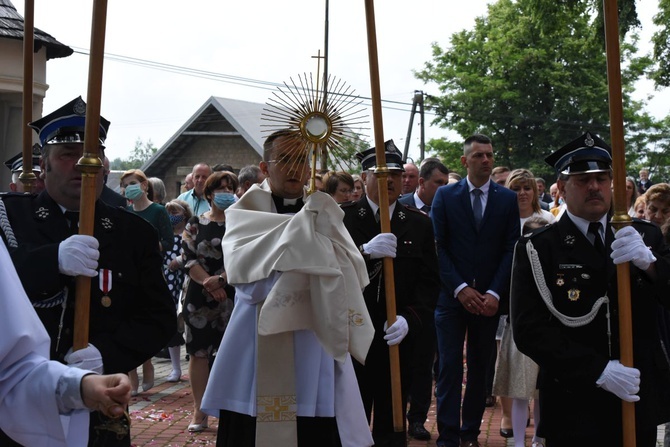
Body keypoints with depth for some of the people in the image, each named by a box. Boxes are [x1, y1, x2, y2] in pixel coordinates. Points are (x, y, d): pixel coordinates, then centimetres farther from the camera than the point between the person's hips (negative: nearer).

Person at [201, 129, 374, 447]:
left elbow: (353, 277, -3)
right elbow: (244, 275, -15)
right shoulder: (244, 213, 3)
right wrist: (301, 227, -15)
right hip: (257, 342, -1)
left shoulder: (322, 215, 10)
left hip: (314, 342, 2)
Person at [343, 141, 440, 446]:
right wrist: (365, 251, -25)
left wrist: (410, 319, -15)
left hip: (397, 341, 2)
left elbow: (429, 282, 1)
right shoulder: (341, 218, 1)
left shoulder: (420, 224, 7)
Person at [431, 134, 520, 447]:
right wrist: (460, 288, -12)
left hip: (489, 299, 2)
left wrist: (494, 293, -10)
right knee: (450, 367, -4)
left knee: (479, 368, 9)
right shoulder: (445, 195, 2)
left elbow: (510, 249, 1)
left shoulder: (507, 198, 5)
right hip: (452, 296, -1)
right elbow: (438, 247, -3)